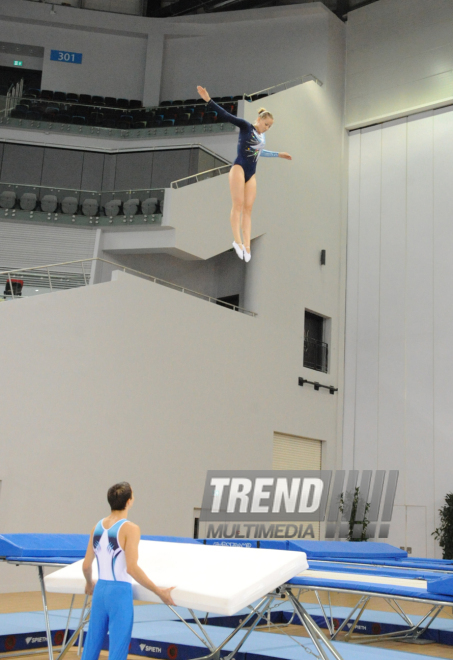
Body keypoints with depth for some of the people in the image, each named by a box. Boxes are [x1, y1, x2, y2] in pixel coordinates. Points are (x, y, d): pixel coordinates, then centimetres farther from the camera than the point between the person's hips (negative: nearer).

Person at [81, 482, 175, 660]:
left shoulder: (97, 527, 6)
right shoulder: (130, 529, -14)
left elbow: (86, 565, 10)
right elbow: (132, 568, -21)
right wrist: (159, 592, -17)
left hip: (100, 590, 6)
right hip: (120, 592, -6)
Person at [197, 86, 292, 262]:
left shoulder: (262, 137, 17)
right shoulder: (245, 126, -1)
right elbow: (225, 115, -10)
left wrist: (279, 155, 45)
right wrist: (208, 100, -21)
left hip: (251, 174, 6)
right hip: (238, 168, -6)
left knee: (248, 208, 0)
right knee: (238, 205, -14)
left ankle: (247, 245, -4)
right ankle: (237, 241, -14)